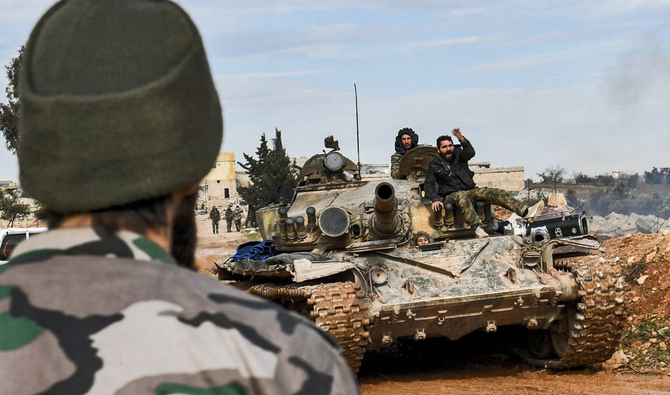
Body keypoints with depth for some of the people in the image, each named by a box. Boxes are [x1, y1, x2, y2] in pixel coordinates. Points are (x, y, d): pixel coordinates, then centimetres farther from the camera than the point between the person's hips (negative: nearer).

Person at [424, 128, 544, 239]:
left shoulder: (459, 155, 7)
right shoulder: (434, 165, 3)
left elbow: (470, 153, -15)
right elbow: (428, 185, -3)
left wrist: (462, 140, -35)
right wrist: (435, 200, -22)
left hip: (471, 190, 4)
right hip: (451, 196, -4)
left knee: (495, 193, -16)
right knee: (462, 197, -39)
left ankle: (526, 211, -28)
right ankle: (478, 229, -58)